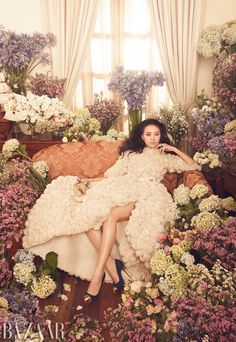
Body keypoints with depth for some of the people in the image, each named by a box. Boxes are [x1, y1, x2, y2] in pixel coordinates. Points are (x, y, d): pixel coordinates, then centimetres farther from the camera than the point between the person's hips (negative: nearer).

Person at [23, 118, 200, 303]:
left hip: (146, 196, -3)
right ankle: (111, 267, -24)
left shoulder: (166, 158, 27)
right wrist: (89, 182, 9)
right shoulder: (130, 153, 32)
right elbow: (112, 173, 23)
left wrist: (175, 149, 15)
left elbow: (195, 167, 22)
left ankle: (97, 275, -33)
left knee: (111, 215, -37)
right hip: (123, 189, 4)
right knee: (87, 214, -29)